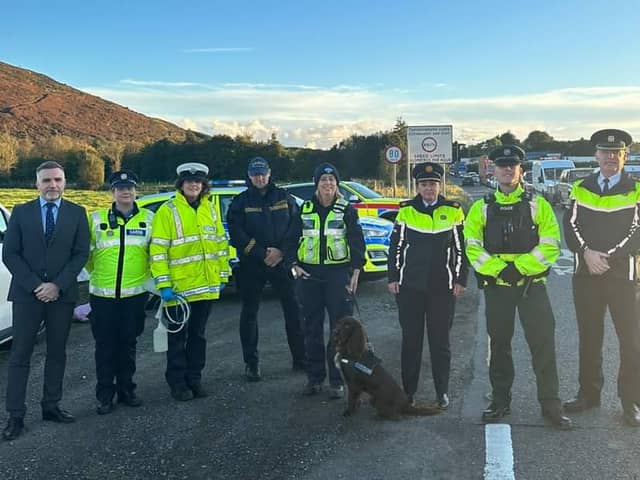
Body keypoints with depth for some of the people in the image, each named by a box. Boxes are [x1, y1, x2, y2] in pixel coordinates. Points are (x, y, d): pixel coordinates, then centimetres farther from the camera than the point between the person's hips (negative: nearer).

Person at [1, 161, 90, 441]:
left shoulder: (77, 213, 4)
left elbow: (81, 254, -1)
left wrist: (57, 285, -11)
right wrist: (35, 285, -11)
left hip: (62, 294, 1)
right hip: (27, 294, -1)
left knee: (57, 353, 9)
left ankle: (51, 406, 20)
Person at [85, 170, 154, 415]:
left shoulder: (149, 218, 3)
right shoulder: (96, 218, 1)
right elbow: (85, 252, 9)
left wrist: (145, 274, 8)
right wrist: (97, 273, 9)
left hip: (135, 293, 1)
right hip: (102, 294, 0)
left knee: (128, 344, 11)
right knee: (105, 346, 4)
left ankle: (126, 389, 24)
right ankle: (105, 395, 15)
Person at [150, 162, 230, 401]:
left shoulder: (211, 207, 8)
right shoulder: (167, 211, -7)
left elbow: (221, 243, 13)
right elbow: (158, 250, -11)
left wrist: (223, 274, 10)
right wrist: (163, 284, -15)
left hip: (206, 286, 5)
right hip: (179, 287, -4)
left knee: (198, 335, 14)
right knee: (178, 337, 6)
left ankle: (194, 379, 26)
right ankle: (177, 382, 18)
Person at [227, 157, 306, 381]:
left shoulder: (284, 198, 7)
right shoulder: (240, 202, 3)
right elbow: (236, 234, -7)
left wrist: (281, 251, -11)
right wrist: (262, 254, -15)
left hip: (282, 261, 1)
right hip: (251, 265, -1)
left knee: (294, 309, 4)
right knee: (249, 313, 4)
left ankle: (300, 358, 16)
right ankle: (251, 363, 15)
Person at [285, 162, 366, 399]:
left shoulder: (347, 210, 2)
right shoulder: (304, 210, 9)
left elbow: (357, 242, 1)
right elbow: (292, 240, 12)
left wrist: (356, 273, -5)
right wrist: (294, 265, -1)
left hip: (338, 273, -2)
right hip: (309, 275, 2)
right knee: (312, 328, 7)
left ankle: (337, 379, 8)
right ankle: (315, 377, 19)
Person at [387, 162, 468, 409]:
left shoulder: (453, 211, 3)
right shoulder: (406, 211, 4)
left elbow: (461, 249, 5)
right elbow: (396, 246, 7)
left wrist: (461, 280, 1)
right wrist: (393, 278, 2)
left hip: (443, 288, -1)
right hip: (409, 287, 1)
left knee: (440, 341, 6)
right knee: (410, 340, 7)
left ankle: (442, 392, 17)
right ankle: (408, 392, 17)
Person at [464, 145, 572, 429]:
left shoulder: (538, 206, 3)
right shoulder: (481, 208, 6)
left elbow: (551, 246, -5)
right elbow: (472, 248, -3)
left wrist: (519, 267, -16)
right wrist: (500, 269, -16)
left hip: (532, 284, -1)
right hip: (495, 286, 1)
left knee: (543, 343, -2)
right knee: (499, 344, 10)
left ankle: (551, 404, 9)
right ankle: (500, 402, 23)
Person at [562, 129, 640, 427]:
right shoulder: (580, 188, 9)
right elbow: (570, 226, 3)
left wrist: (608, 258, -15)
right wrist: (587, 252, -13)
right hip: (586, 275, 3)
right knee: (589, 337, 11)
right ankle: (589, 394, 24)